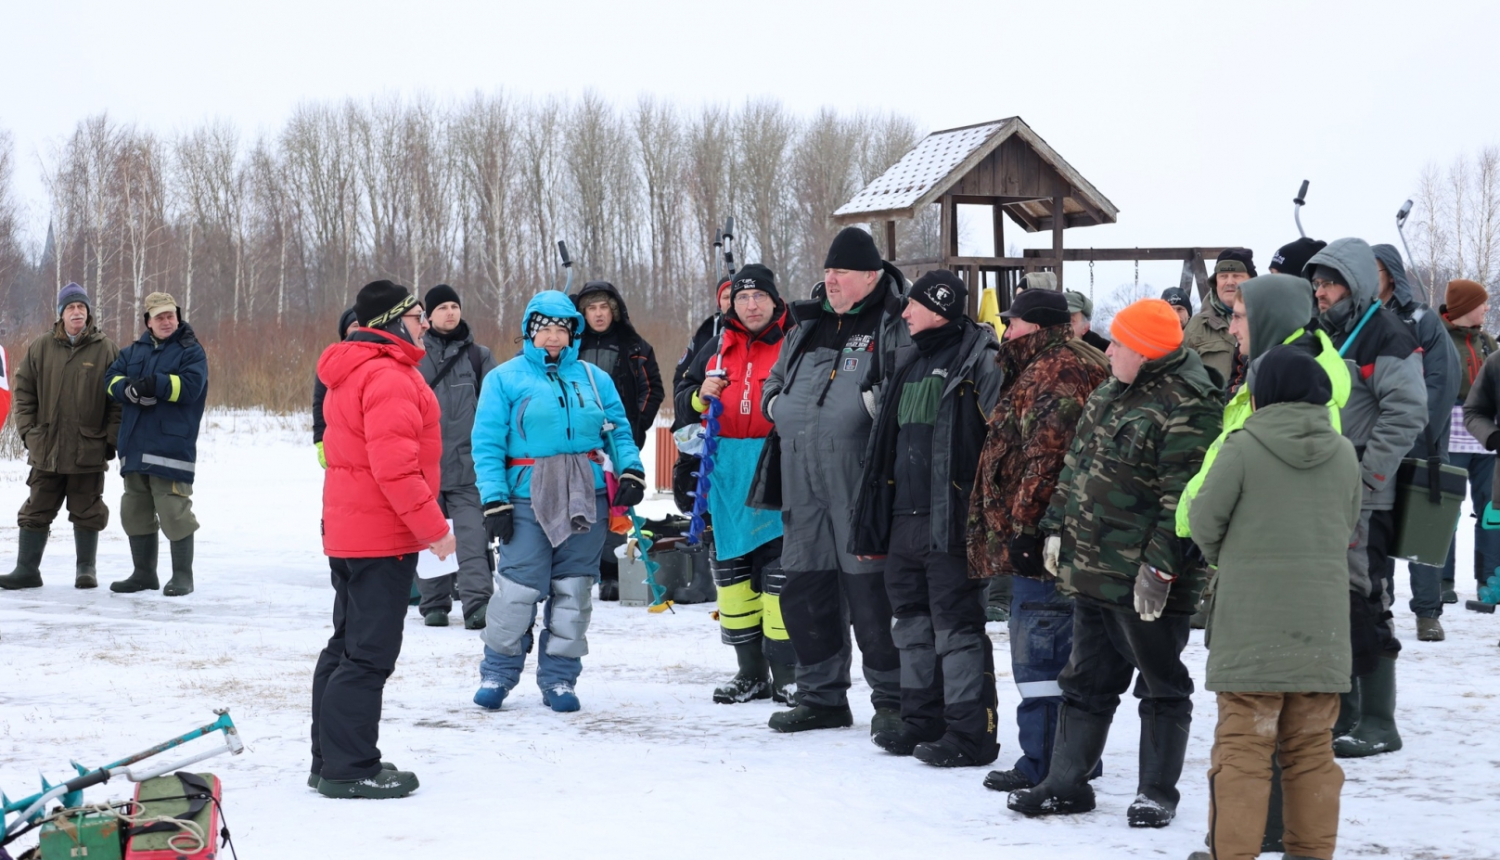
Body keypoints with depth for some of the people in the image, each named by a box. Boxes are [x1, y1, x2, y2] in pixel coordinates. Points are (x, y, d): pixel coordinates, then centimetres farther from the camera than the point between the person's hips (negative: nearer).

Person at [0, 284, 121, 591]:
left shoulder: (106, 350, -1)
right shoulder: (41, 348, 5)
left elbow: (118, 398, 1)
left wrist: (111, 438, -4)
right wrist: (27, 430, 1)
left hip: (89, 450, -2)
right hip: (46, 448, 2)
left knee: (87, 513, 7)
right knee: (36, 511, 7)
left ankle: (86, 569, 18)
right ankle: (27, 570, 13)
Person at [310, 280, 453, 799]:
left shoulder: (350, 372, 17)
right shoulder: (390, 376, -17)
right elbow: (394, 464, -25)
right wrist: (433, 527, -19)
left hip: (346, 531, 11)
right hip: (383, 536, -11)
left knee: (347, 644, 16)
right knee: (370, 654, -7)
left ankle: (331, 761, 22)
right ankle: (349, 769, -6)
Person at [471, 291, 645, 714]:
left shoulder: (593, 378, 12)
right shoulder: (505, 378, 2)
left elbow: (619, 430, 13)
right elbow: (487, 444, -3)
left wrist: (631, 470, -5)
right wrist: (494, 499, -11)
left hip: (586, 500, 3)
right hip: (528, 500, -3)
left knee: (572, 591, 6)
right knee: (518, 590, -8)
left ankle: (560, 678, 16)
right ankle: (498, 674, 8)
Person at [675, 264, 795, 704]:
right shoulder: (718, 347, 14)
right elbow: (682, 397, 18)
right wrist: (700, 396, -3)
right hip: (726, 471, 5)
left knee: (779, 562, -8)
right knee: (730, 564, 7)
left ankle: (787, 673, -1)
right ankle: (750, 672, 17)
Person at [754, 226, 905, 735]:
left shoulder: (894, 325, -1)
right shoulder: (806, 327, 21)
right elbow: (775, 382, 33)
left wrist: (875, 402, -21)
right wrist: (778, 403, 14)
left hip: (861, 485, -7)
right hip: (804, 487, 7)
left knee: (871, 596, -6)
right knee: (804, 596, 11)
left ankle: (891, 700, 6)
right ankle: (822, 698, 23)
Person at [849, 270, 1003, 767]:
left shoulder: (980, 362, -9)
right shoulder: (911, 366, 18)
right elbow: (888, 444, 23)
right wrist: (872, 521, 22)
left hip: (951, 521, -9)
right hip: (905, 517, 9)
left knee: (957, 624, -6)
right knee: (913, 623, 15)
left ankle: (970, 732, -1)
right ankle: (923, 721, 25)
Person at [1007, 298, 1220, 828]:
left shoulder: (1186, 409, -17)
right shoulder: (1111, 395, 13)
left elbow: (1181, 499, -21)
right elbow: (1076, 465, 21)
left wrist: (1160, 566, -24)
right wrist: (1057, 527, 17)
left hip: (1142, 581, -9)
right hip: (1091, 570, 9)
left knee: (1161, 685, 4)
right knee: (1086, 680, 15)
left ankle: (1157, 793, 13)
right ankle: (1066, 784, 23)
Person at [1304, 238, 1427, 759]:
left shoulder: (1387, 338, -9)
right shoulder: (1324, 336, 18)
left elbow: (1406, 414, -17)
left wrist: (1366, 477, -19)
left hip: (1364, 502, -9)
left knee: (1362, 605, -8)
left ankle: (1377, 723, -2)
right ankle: (1340, 712, 21)